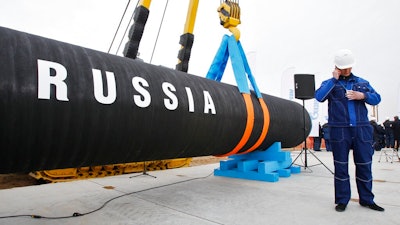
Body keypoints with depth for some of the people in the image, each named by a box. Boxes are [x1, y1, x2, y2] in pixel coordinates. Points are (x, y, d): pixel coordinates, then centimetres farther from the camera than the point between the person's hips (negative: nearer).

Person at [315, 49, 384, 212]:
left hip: (362, 130, 3)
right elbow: (319, 96, -11)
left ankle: (366, 199, 23)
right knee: (341, 166, 3)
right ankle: (342, 200, 14)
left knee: (364, 165, 8)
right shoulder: (330, 83, 8)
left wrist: (363, 96, -7)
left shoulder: (362, 83, 17)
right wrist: (334, 79, -8)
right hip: (339, 131, -3)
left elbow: (377, 99, 12)